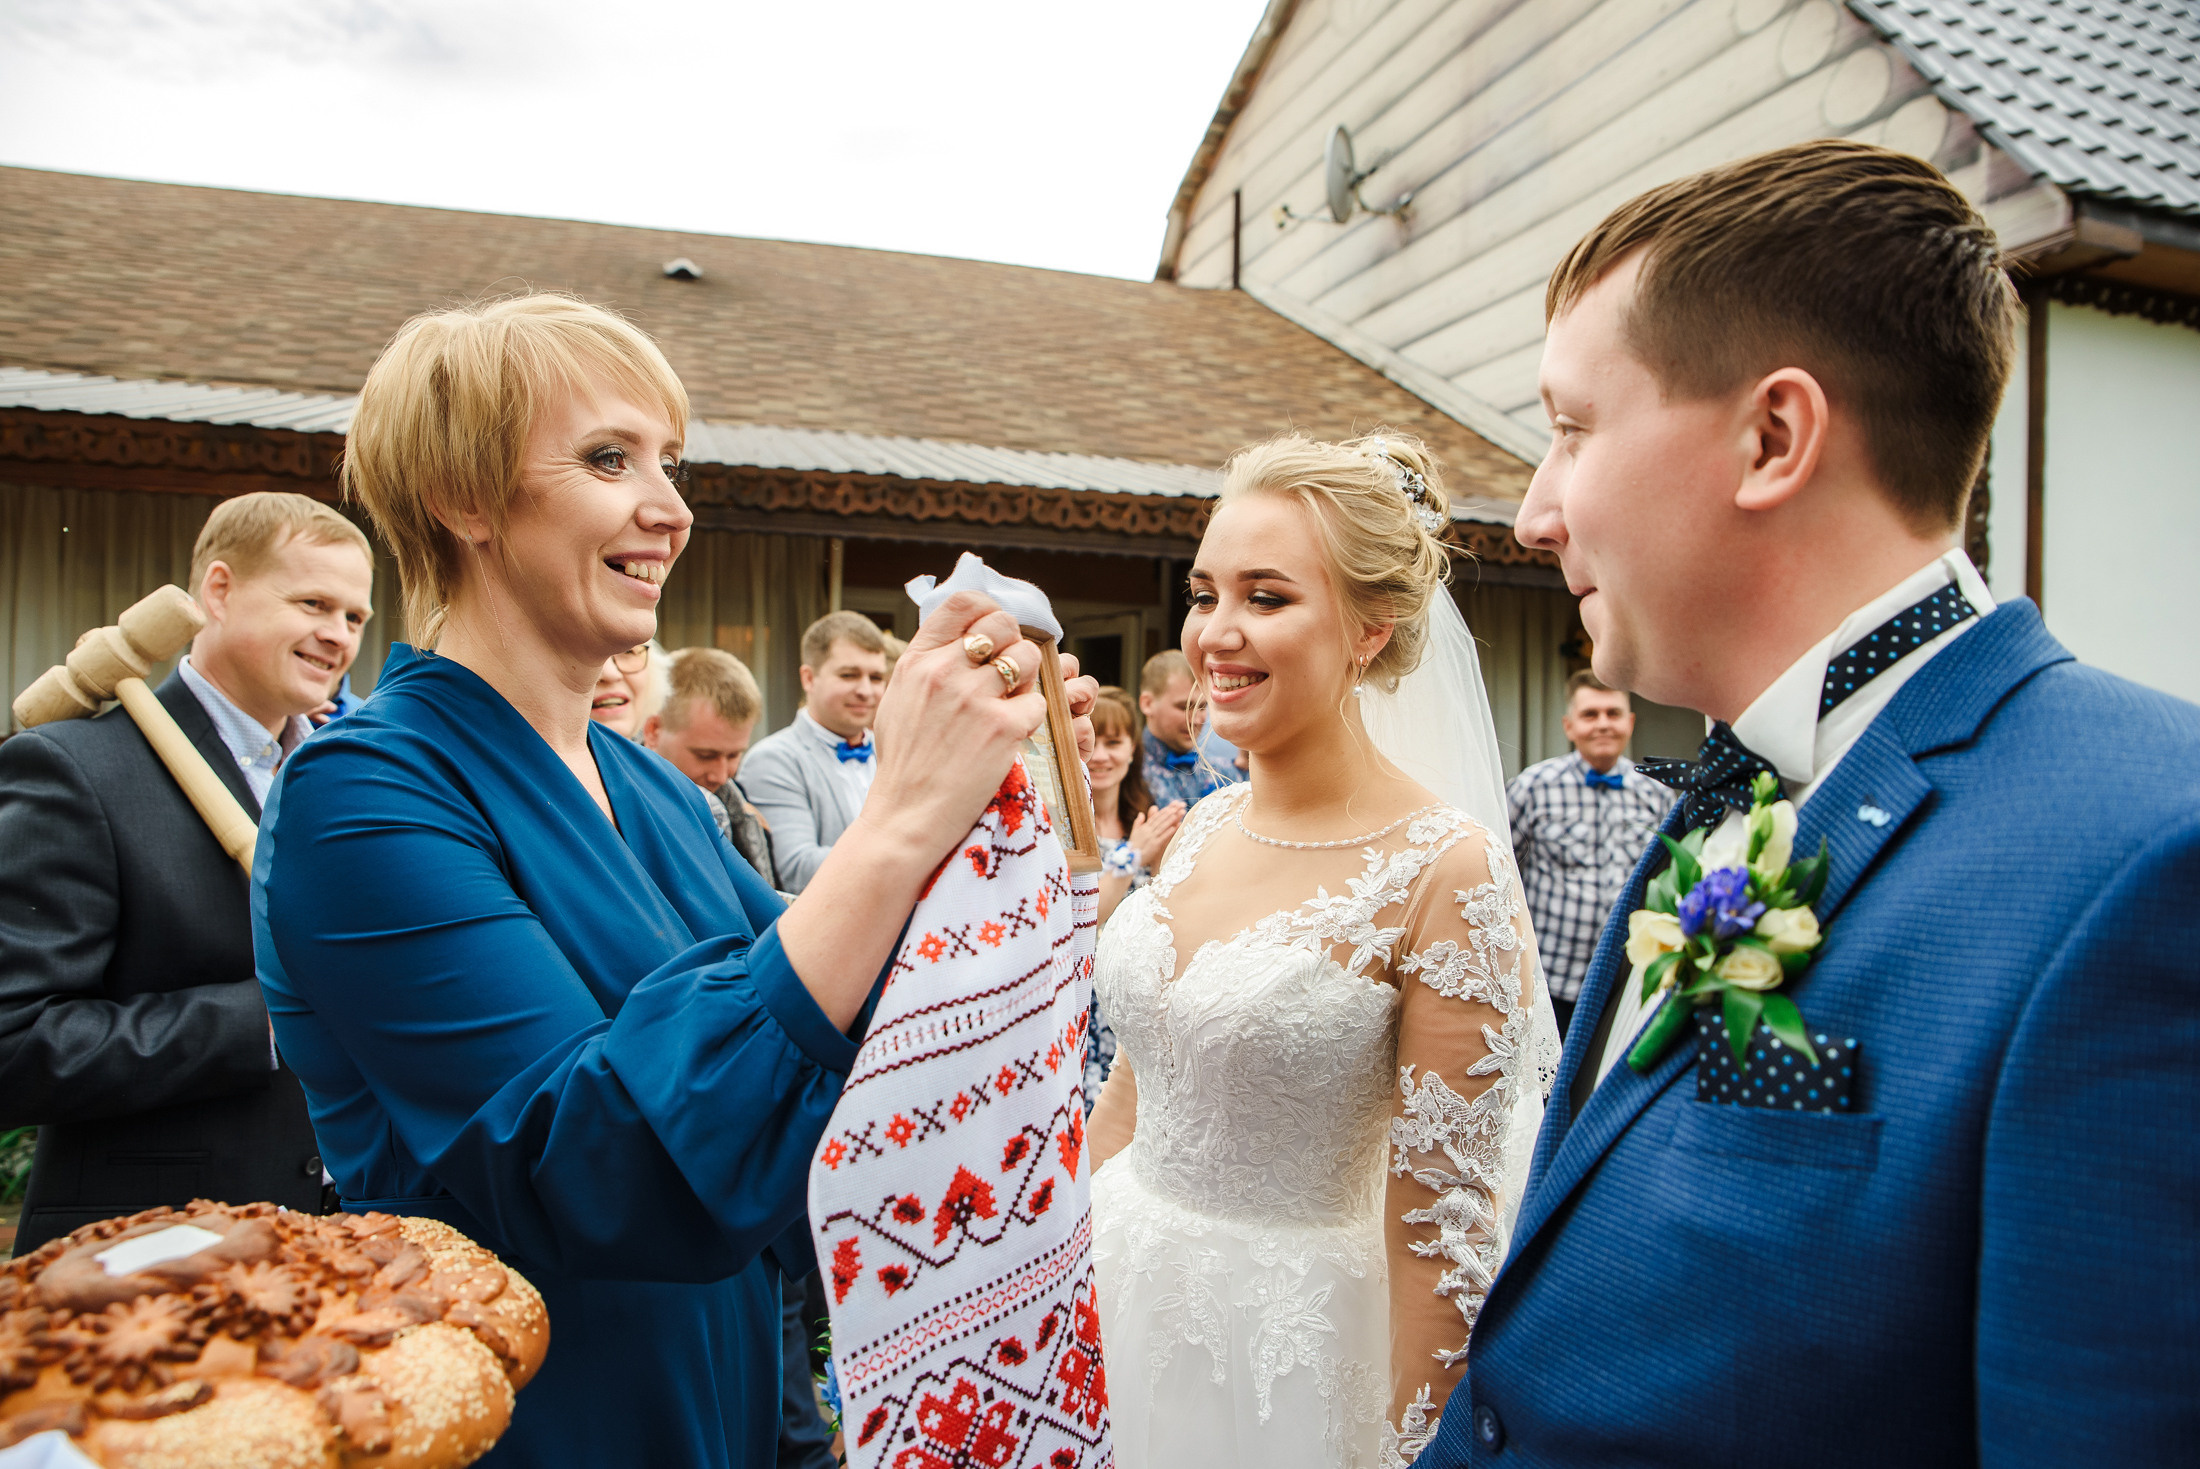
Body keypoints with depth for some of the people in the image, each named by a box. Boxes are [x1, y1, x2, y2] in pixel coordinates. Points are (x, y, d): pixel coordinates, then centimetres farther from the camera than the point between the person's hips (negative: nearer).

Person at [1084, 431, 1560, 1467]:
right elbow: (1132, 1094, 8)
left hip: (1288, 1344, -5)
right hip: (1117, 1298, 6)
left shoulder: (1448, 869, -20)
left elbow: (1443, 1226, -16)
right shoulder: (1204, 825, -1)